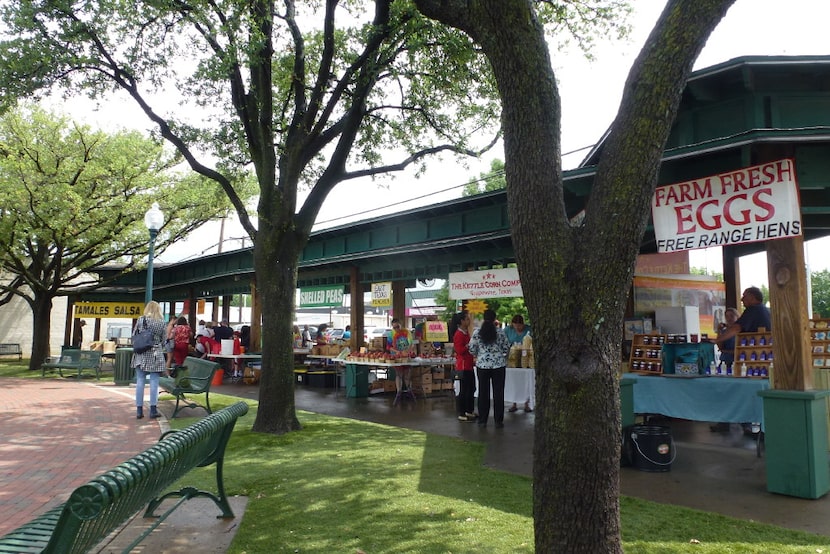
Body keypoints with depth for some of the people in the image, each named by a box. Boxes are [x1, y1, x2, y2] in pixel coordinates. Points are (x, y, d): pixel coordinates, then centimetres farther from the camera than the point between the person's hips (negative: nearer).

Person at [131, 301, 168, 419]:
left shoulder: (141, 319, -1)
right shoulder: (161, 322, -2)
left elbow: (133, 336, 2)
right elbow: (164, 340, 3)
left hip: (141, 354, 1)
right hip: (155, 355, -1)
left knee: (140, 382, 5)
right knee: (154, 382, 2)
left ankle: (139, 410, 8)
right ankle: (153, 410, 3)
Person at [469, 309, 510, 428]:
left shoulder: (477, 333, -4)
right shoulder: (500, 333, -6)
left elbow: (472, 350, -1)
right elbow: (506, 349, 0)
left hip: (482, 365, 1)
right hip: (499, 365, -1)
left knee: (483, 392, 9)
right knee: (498, 392, 6)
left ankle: (482, 420, 13)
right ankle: (498, 421, 10)